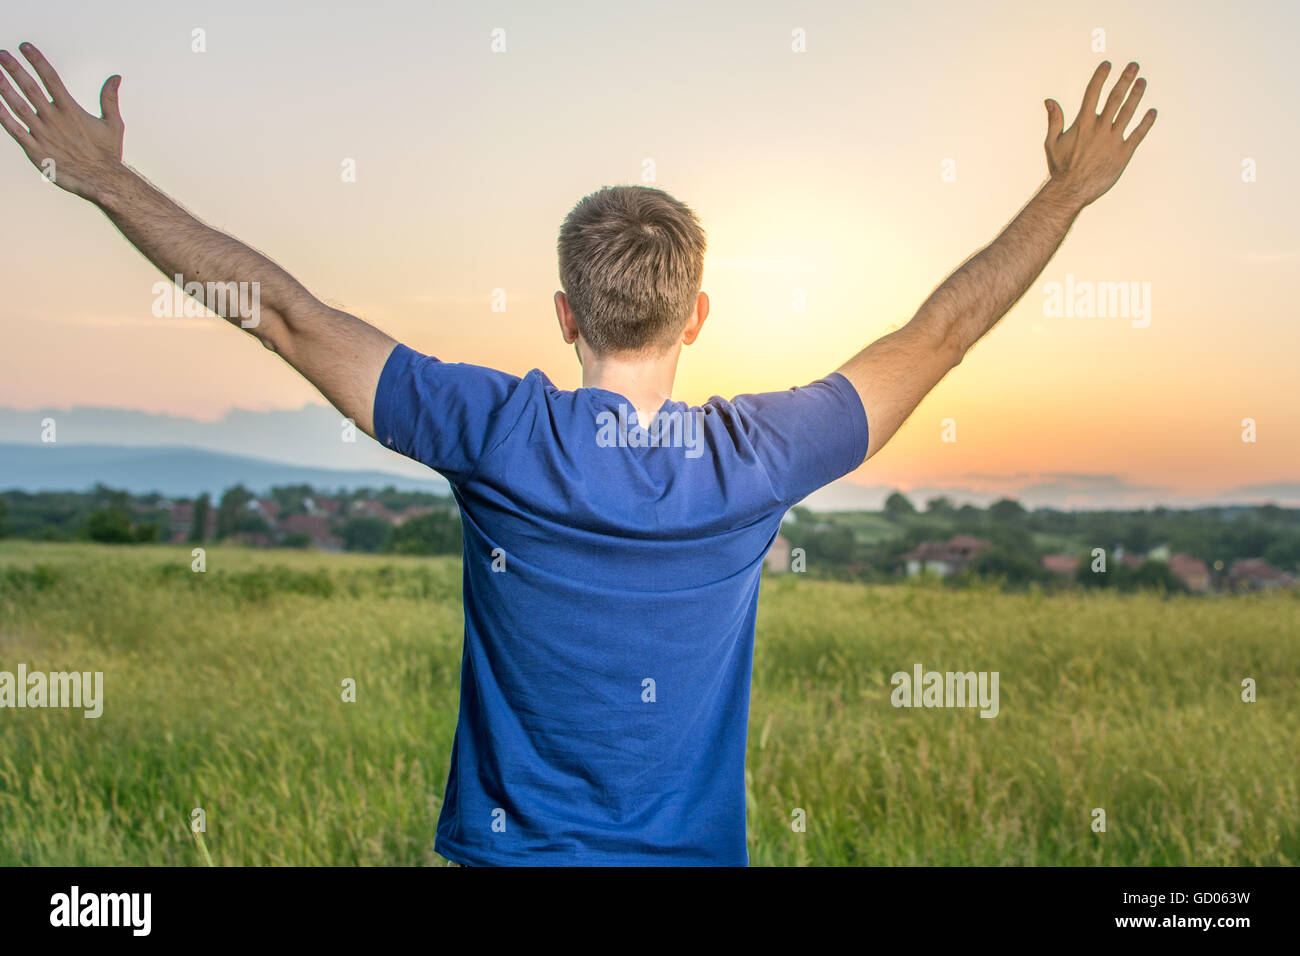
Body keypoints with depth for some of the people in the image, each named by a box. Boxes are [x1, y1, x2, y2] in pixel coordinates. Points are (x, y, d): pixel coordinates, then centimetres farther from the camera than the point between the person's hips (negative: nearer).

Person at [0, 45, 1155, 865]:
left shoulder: (500, 436, -16)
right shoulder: (754, 457, -12)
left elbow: (285, 312, -10)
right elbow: (941, 332, -1)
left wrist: (104, 178, -1)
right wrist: (1070, 192, 10)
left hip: (511, 847, 0)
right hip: (691, 849, 1)